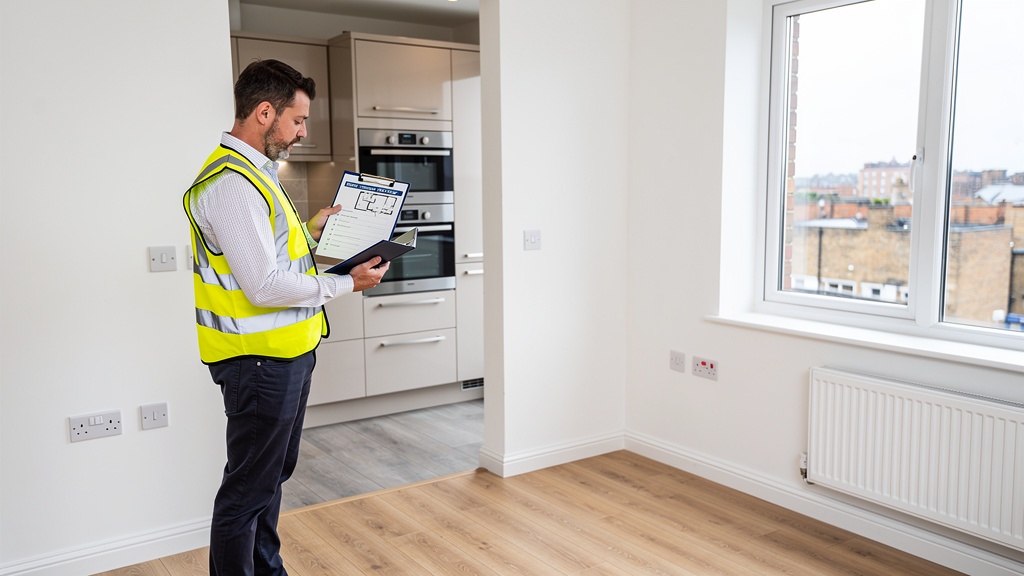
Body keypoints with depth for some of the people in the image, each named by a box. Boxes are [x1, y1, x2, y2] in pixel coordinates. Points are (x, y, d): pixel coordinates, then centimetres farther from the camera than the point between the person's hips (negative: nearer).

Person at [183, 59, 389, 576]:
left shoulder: (254, 172, 14)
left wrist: (309, 233, 12)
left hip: (285, 353, 11)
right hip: (260, 360, -11)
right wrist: (346, 284, -16)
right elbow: (265, 286, -25)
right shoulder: (231, 180, -20)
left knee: (273, 473, 22)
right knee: (249, 490, 1)